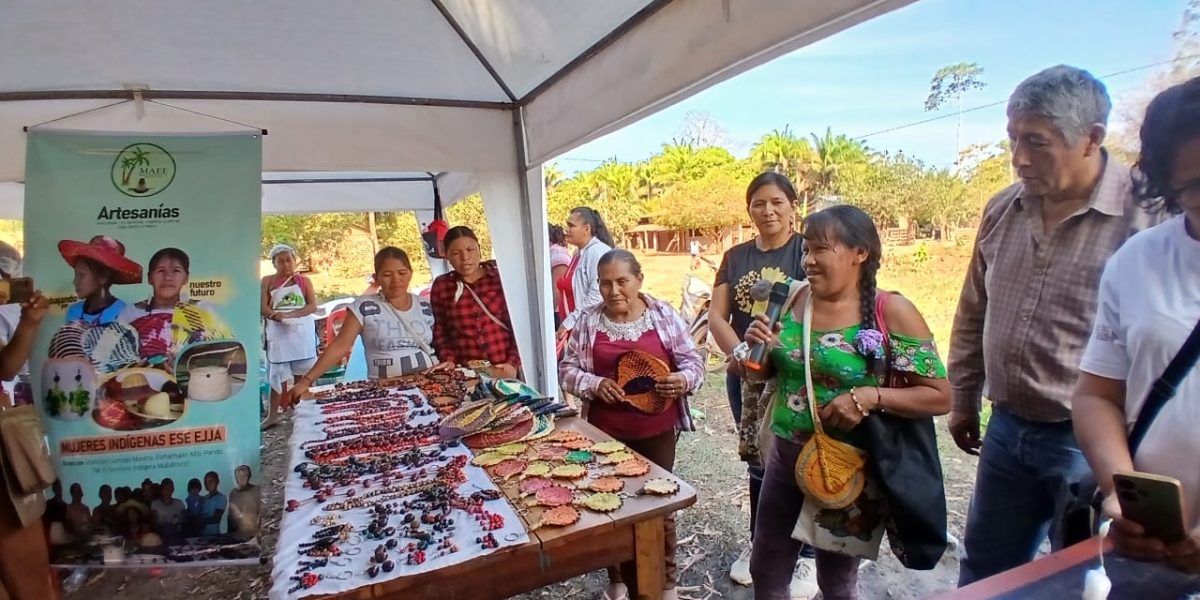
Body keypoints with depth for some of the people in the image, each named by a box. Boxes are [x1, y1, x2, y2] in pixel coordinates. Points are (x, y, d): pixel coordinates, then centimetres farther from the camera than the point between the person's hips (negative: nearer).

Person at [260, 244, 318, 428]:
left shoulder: (303, 281, 6)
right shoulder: (267, 281, 5)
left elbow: (313, 306, -4)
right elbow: (263, 307, -2)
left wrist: (291, 314, -18)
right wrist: (276, 315, -21)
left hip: (302, 330, 1)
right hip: (278, 331, 0)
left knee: (304, 372, 7)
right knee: (277, 373, 2)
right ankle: (273, 414, 8)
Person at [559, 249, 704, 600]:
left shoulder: (664, 315, -4)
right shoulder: (588, 321, -2)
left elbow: (692, 360, 1)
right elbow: (567, 370, 1)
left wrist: (684, 379, -20)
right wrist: (594, 384, -17)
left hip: (657, 429, 0)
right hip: (606, 431, 1)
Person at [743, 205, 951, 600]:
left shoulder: (891, 312, -15)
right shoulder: (792, 299, -3)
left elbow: (941, 396, -13)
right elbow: (762, 372, 8)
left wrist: (869, 397, -27)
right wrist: (757, 348, -14)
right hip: (785, 457, 4)